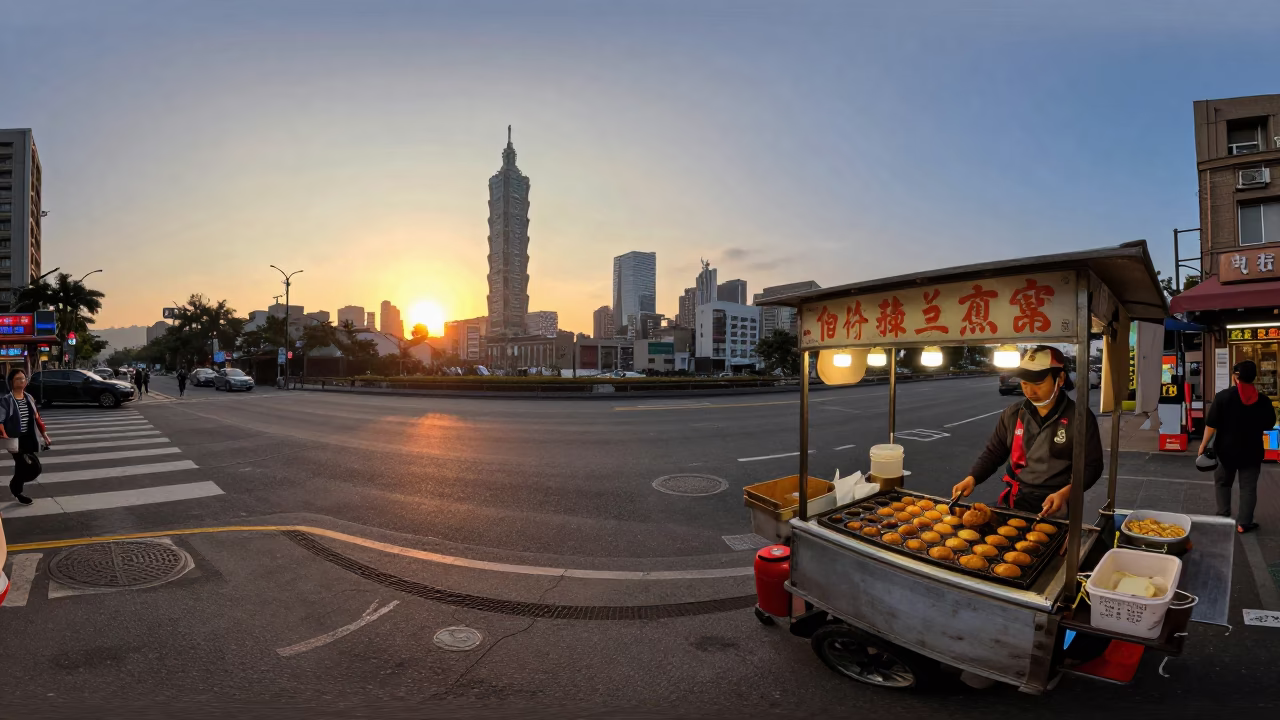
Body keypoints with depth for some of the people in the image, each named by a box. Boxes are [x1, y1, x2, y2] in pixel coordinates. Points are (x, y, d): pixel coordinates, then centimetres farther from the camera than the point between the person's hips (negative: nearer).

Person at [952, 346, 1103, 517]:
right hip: (1014, 500, 4)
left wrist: (1065, 493, -19)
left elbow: (1091, 466, -2)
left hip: (1055, 506, -3)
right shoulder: (1012, 414, 5)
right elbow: (993, 453, 11)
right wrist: (972, 478, -7)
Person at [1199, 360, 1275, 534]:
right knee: (1248, 487, 10)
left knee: (1223, 483, 17)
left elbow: (1211, 425, -14)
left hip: (1226, 449, -1)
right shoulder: (1263, 400, -6)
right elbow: (1269, 425, 6)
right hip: (1251, 451, 2)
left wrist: (1203, 445, -6)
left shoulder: (1223, 396, -14)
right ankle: (1243, 523, 11)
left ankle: (1224, 518, 18)